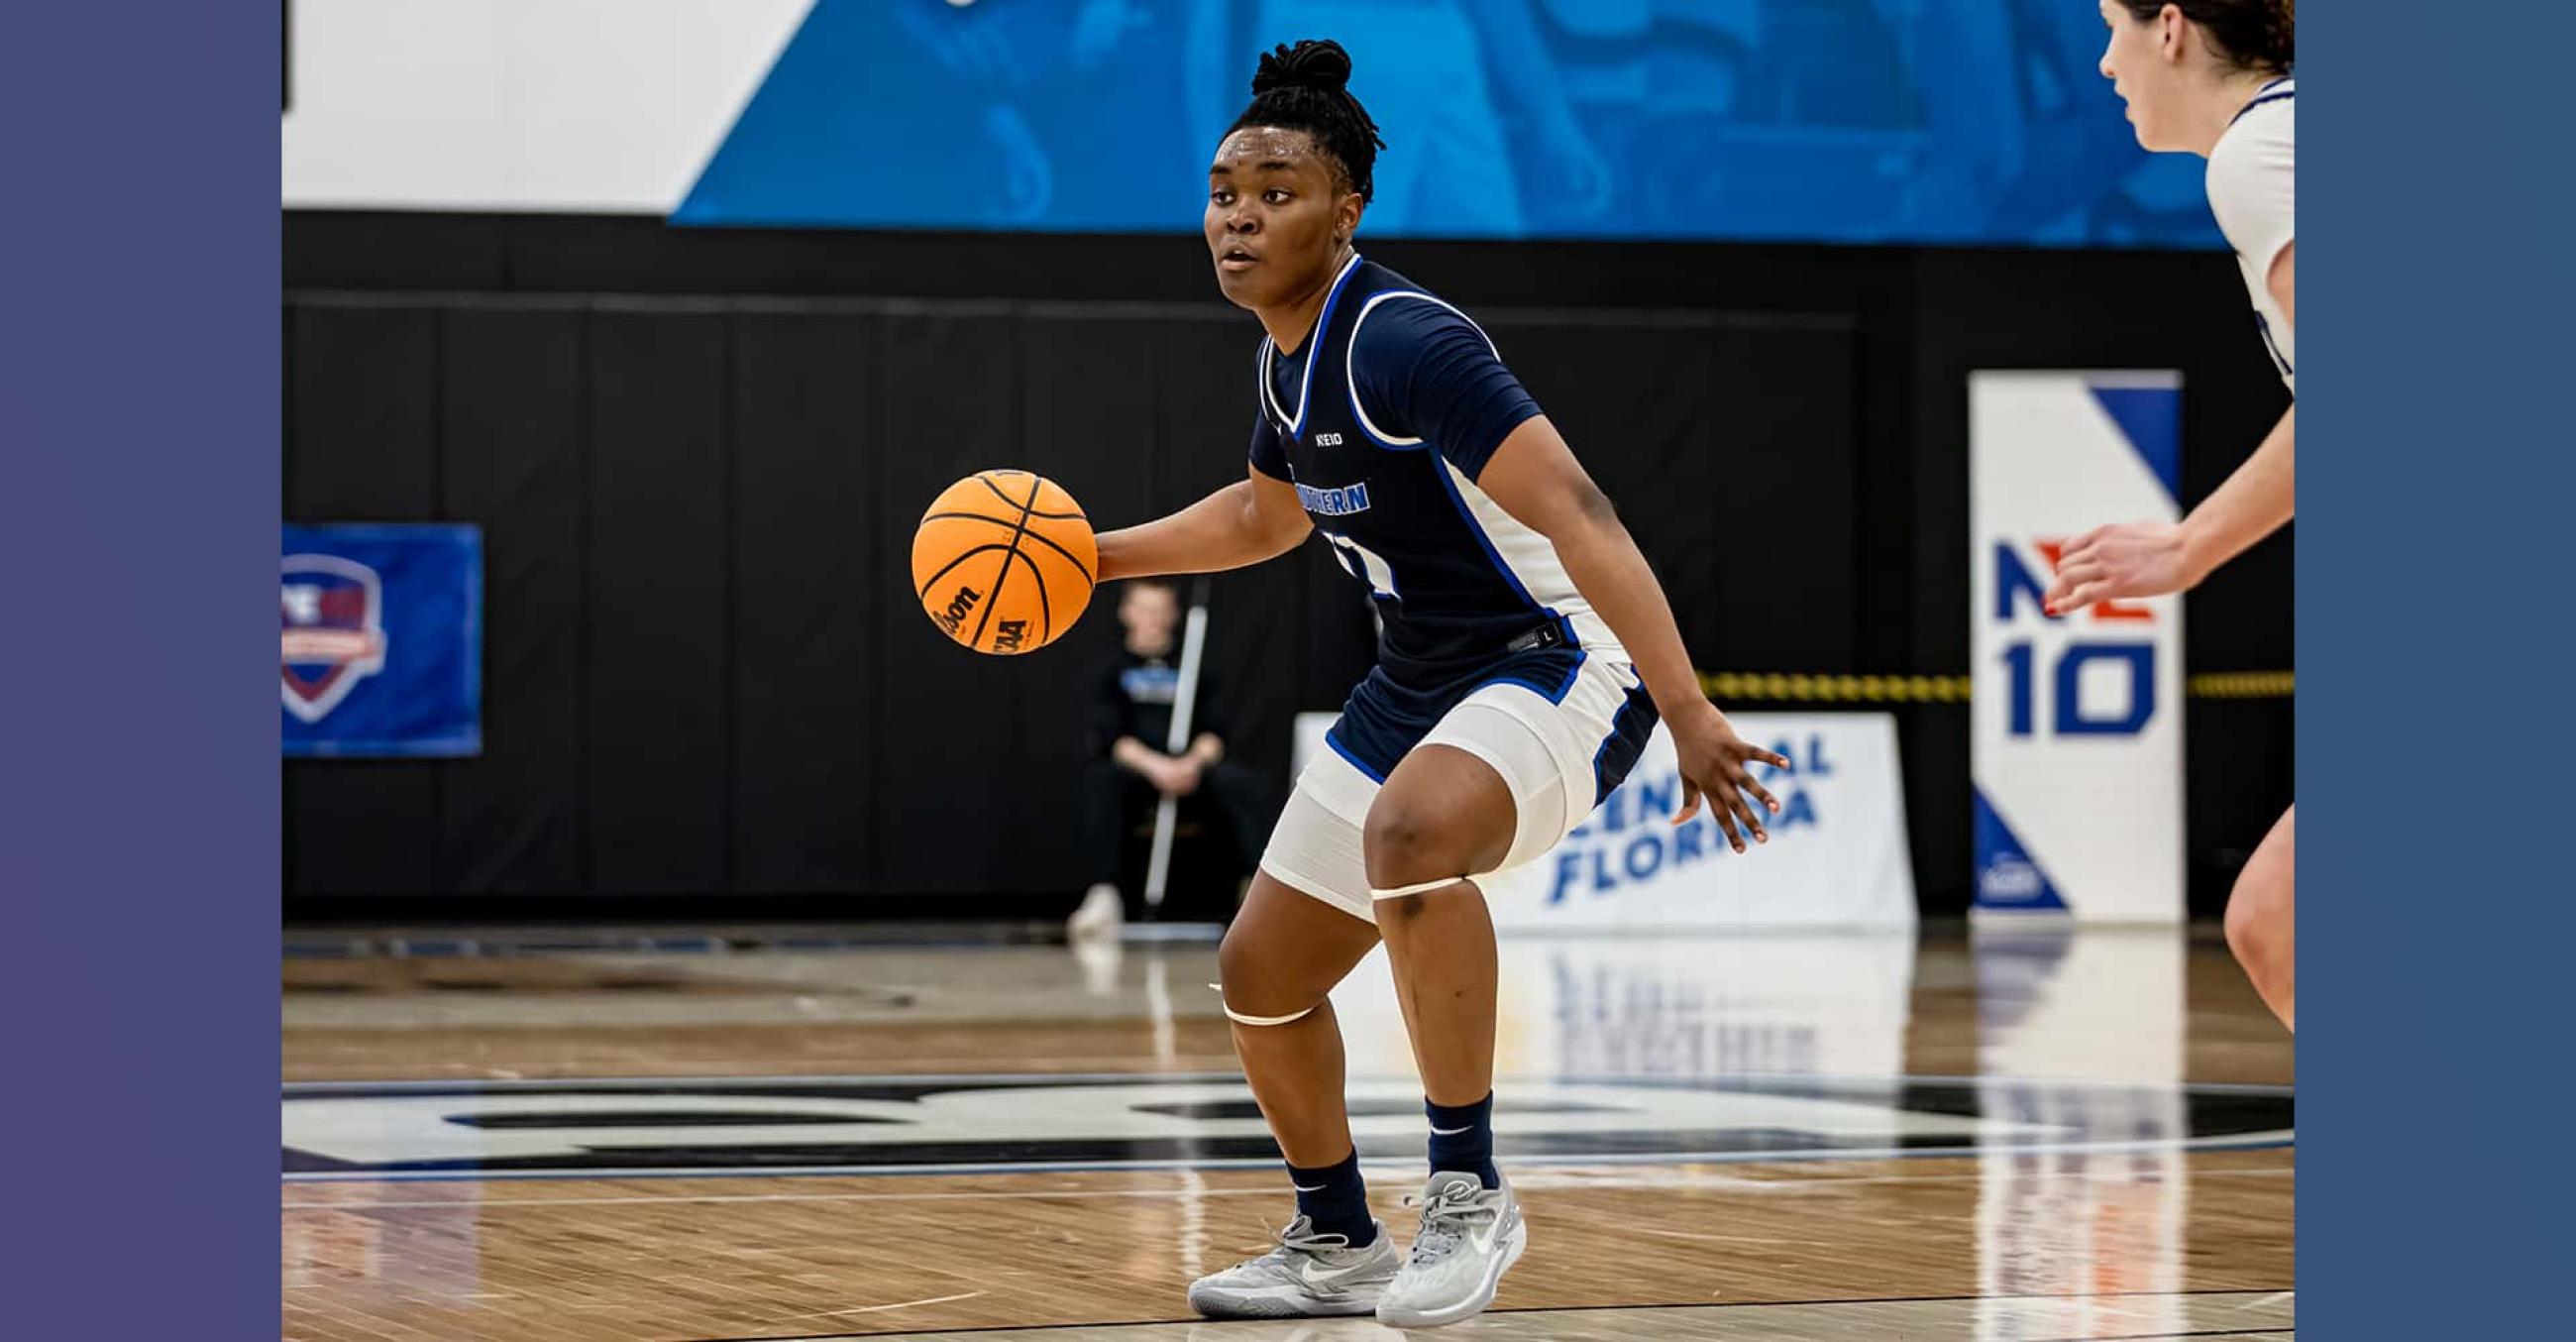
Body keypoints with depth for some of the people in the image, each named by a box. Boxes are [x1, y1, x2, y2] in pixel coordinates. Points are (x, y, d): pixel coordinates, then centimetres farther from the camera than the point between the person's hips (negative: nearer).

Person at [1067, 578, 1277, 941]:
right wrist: (1155, 766, -20)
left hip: (1194, 770, 1)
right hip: (1137, 771, -1)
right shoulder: (1115, 672, 13)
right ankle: (1103, 895, -47)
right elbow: (1109, 737, -1)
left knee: (1244, 783, -29)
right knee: (1104, 780, -36)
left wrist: (1195, 761, -17)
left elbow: (1214, 730, 8)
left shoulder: (1194, 669, 19)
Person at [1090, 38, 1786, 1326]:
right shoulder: (1285, 356, 5)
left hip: (1556, 670, -10)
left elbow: (1578, 517, -30)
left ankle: (1470, 1195, -27)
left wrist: (1688, 713, -37)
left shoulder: (1400, 342, -23)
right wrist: (1096, 556, 22)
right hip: (1417, 686, 10)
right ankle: (1336, 1247, 36)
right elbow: (1266, 514, 28)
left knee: (1407, 833, -41)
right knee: (1261, 974, 13)